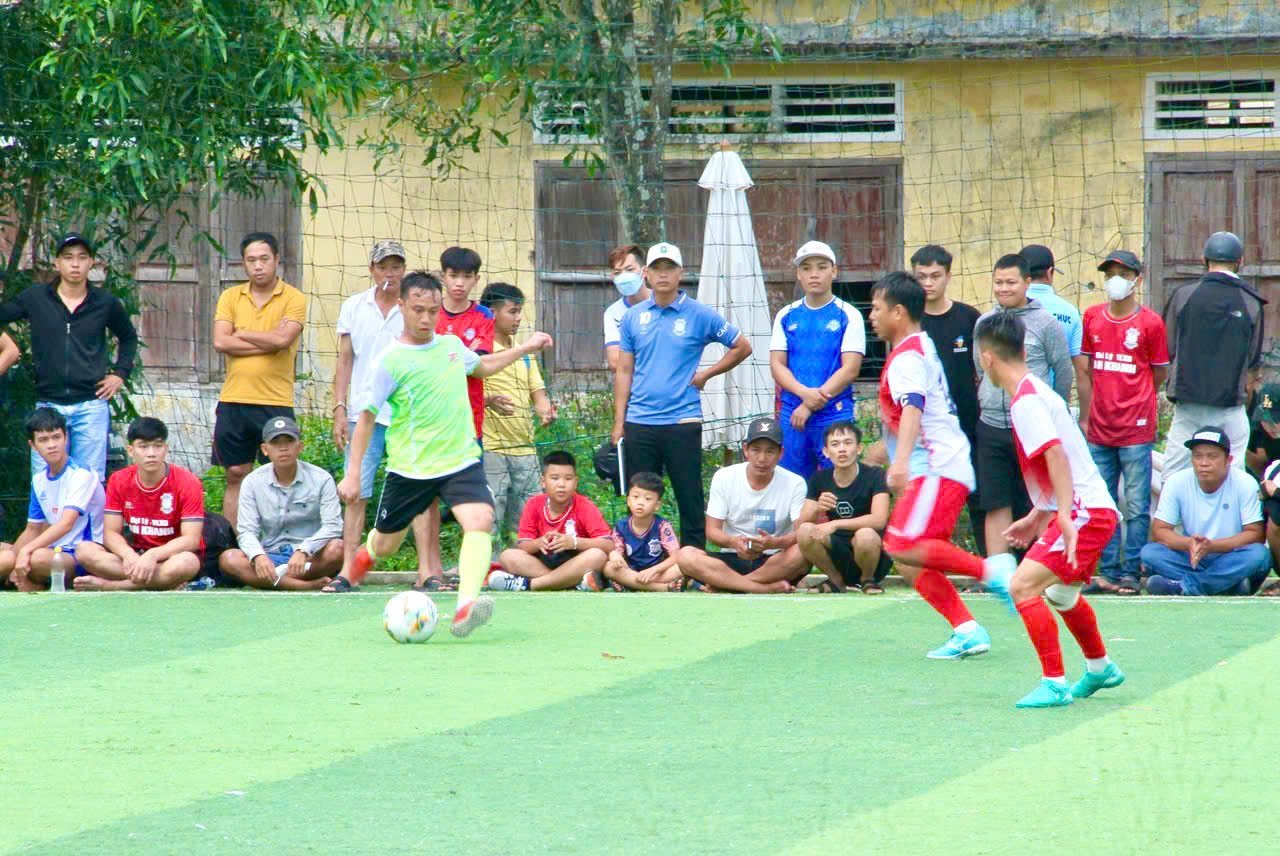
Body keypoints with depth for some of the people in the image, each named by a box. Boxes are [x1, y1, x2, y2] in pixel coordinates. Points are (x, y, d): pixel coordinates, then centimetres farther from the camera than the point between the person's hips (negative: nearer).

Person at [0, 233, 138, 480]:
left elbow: (128, 337, 22)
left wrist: (120, 374, 11)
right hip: (48, 402, 0)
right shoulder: (35, 299, 4)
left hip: (91, 406, 0)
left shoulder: (106, 303, 6)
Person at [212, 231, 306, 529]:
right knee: (236, 476, 7)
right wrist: (267, 344, -10)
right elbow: (220, 342, -5)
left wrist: (241, 334, -4)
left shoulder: (293, 299, 0)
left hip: (275, 403, -3)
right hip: (234, 401, 3)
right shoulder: (231, 297, 9)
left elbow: (283, 338, -16)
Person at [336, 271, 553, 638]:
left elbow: (482, 366, 31)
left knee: (480, 521, -25)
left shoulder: (452, 345, 6)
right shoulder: (391, 360, -10)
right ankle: (353, 571, 50)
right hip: (409, 467, -3)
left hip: (461, 461, 3)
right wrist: (352, 474, -8)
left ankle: (465, 607, -37)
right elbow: (367, 417, -5)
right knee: (385, 544, 13)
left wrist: (525, 348, 30)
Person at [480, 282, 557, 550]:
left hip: (524, 448, 7)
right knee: (490, 519, -9)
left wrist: (545, 410, -5)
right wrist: (489, 400, -29)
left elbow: (537, 391, 16)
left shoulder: (524, 353, 19)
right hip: (491, 447, -7)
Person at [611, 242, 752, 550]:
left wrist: (706, 374, 2)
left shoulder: (700, 316, 0)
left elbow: (742, 347, 9)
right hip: (639, 422, 3)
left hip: (682, 421, -3)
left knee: (690, 501, -2)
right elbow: (624, 372, 10)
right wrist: (619, 423, 5)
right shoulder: (633, 317, 9)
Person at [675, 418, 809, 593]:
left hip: (774, 563, -1)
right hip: (733, 560, 1)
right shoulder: (724, 478, 0)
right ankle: (769, 588, -32)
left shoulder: (794, 483, -4)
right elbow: (712, 531, -3)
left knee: (803, 552, -34)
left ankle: (725, 585, -25)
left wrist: (774, 543, -36)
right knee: (685, 555, -27)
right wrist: (733, 542, -26)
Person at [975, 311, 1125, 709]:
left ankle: (1054, 684, -19)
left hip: (1084, 512, -11)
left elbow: (1057, 457, -27)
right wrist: (1036, 518, 27)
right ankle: (1100, 669, 51)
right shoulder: (1036, 390, 15)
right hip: (1094, 509, 11)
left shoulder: (1026, 402, -16)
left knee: (1023, 586, -19)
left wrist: (1065, 519, -33)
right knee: (1061, 593, 31)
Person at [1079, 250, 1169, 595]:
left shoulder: (1150, 323, -3)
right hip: (1099, 429, 4)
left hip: (1136, 429, -4)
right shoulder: (1092, 317, 9)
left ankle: (1132, 573, 0)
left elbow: (1159, 373, 5)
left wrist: (1134, 402, 9)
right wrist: (1086, 414, 13)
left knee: (1136, 507, -3)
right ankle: (1108, 572, 13)